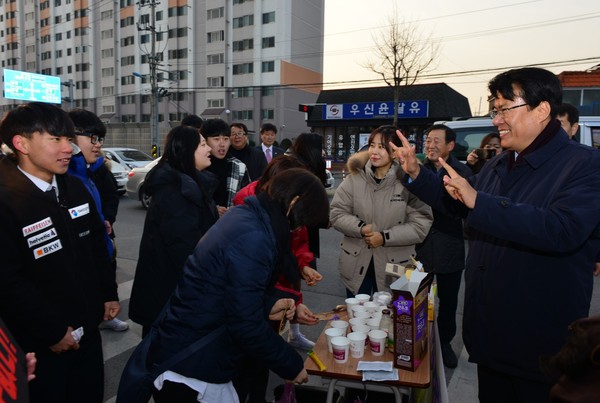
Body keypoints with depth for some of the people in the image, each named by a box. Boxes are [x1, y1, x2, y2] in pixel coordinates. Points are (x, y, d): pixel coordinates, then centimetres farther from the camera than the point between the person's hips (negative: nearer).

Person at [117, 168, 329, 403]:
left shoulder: (245, 215, 3)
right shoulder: (253, 239, -26)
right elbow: (246, 325, -23)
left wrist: (268, 307, 4)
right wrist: (292, 365, -10)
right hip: (187, 366, -9)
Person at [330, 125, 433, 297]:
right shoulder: (355, 177, -2)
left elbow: (421, 225, -13)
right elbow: (336, 213, -2)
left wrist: (385, 237, -19)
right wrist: (361, 228, -18)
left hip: (393, 266, -2)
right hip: (356, 264, 3)